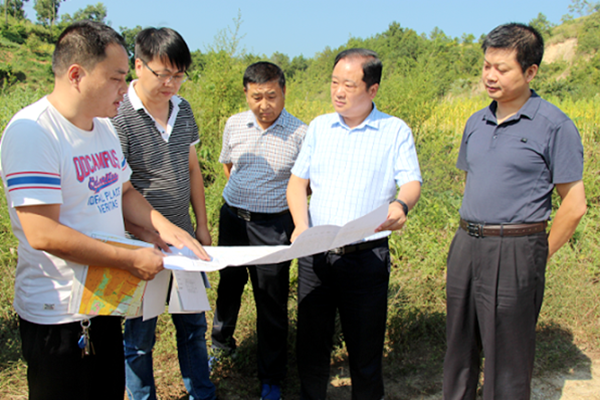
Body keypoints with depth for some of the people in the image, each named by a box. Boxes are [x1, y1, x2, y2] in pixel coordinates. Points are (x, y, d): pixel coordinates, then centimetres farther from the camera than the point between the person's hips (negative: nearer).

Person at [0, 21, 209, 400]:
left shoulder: (105, 126, 6)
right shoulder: (32, 131, -21)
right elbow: (43, 234, -26)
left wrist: (166, 229, -1)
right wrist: (131, 260, -22)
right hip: (58, 316, -8)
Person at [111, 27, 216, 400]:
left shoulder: (183, 109, 3)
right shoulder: (117, 117, -17)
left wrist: (202, 225, 11)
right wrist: (155, 240, -24)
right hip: (141, 245, -6)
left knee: (193, 324, 18)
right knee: (140, 335, 11)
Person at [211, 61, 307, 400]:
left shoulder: (300, 133, -11)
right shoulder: (235, 124, 0)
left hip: (273, 225, -4)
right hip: (232, 216, 4)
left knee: (272, 301, 4)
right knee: (229, 283, 22)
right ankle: (221, 341, 50)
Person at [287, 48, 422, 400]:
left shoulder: (396, 131, 1)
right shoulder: (319, 127, 10)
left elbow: (412, 183, -6)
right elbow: (297, 182, 8)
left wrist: (402, 205, -30)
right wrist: (301, 225, -10)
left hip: (366, 256, -3)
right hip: (315, 253, 3)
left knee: (365, 348, 8)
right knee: (311, 342, 13)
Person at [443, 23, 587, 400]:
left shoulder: (554, 125, -7)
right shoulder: (476, 123, 11)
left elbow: (574, 205, -6)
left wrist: (540, 256, -3)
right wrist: (471, 235, 14)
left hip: (514, 253, -6)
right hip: (466, 245, 6)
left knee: (507, 356, 5)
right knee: (459, 346, 16)